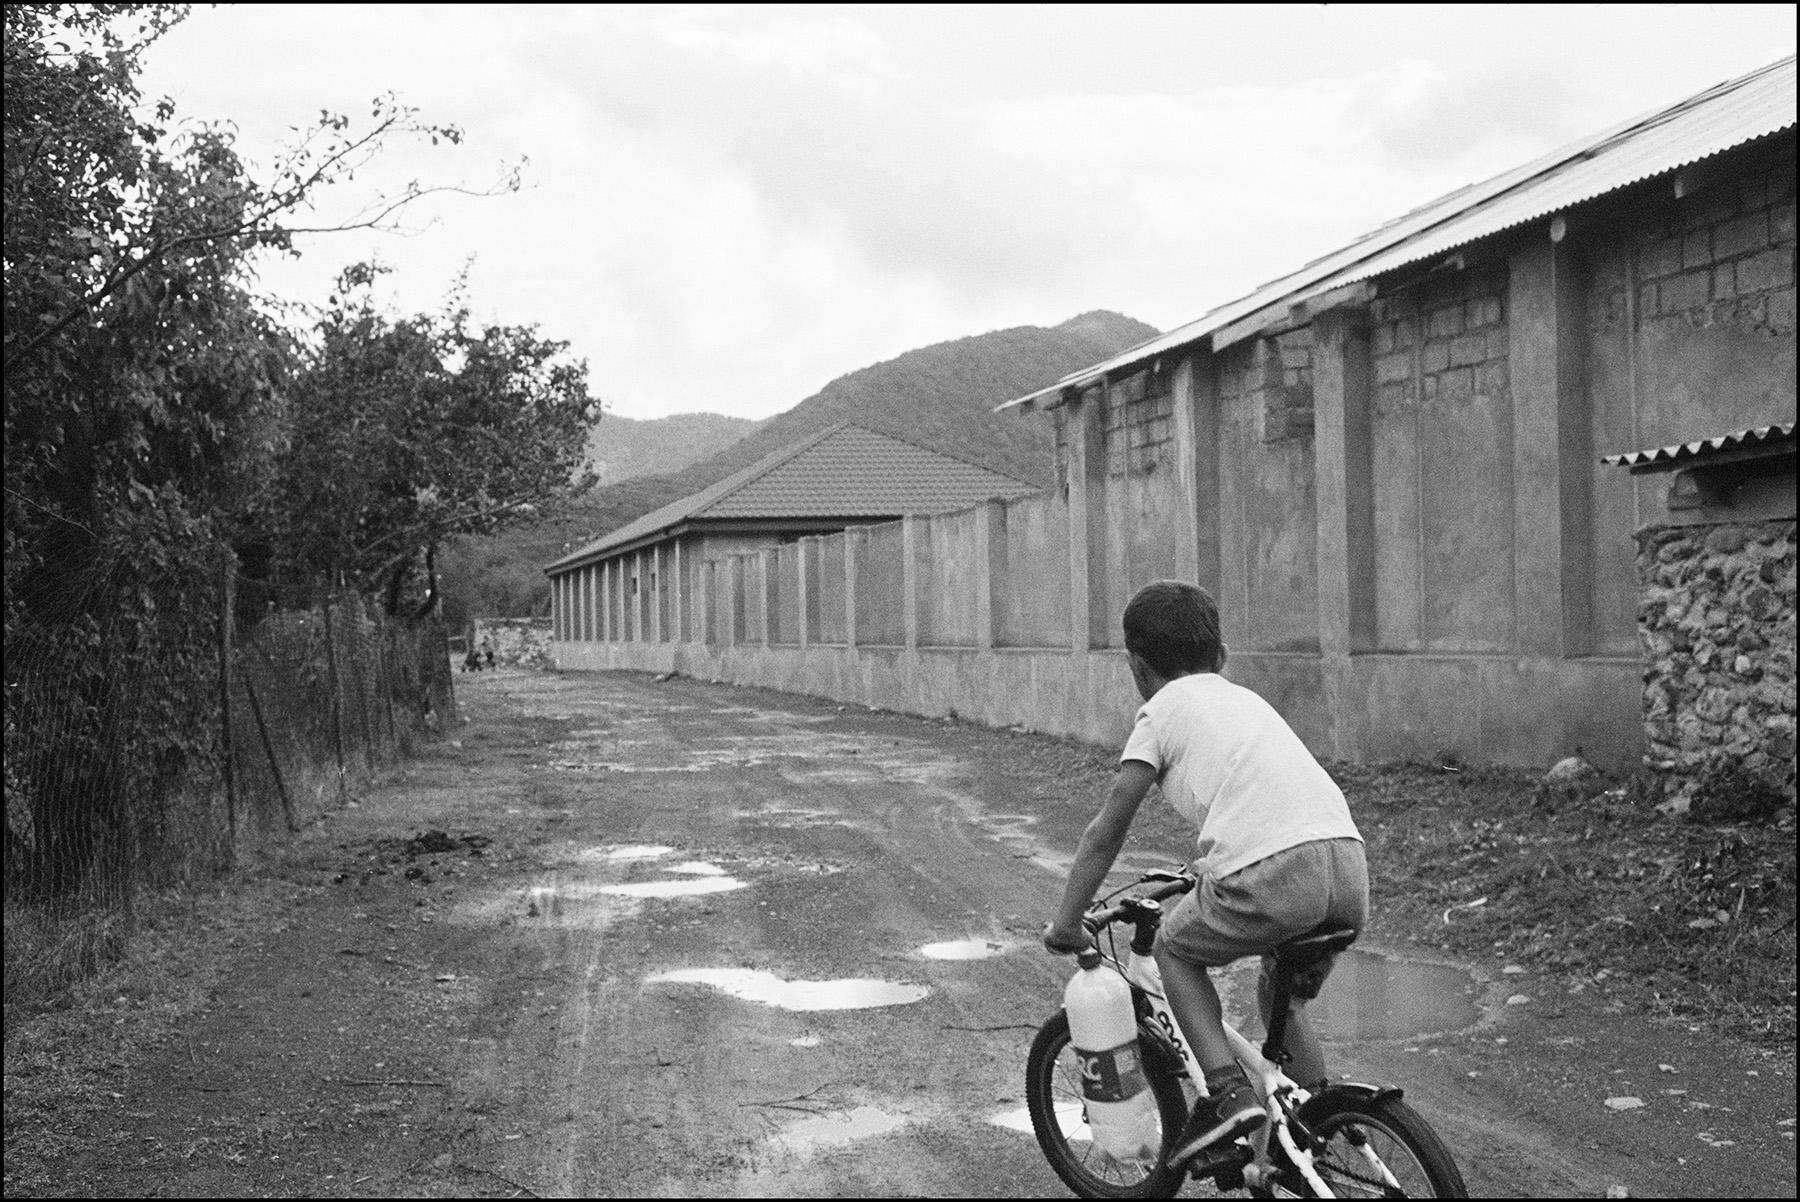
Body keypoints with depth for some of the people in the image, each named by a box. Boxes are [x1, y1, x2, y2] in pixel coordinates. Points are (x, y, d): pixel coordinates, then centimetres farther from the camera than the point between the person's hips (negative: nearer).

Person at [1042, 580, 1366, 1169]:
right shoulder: (1246, 698, 31)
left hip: (1272, 875, -6)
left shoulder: (1163, 709, 13)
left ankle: (1227, 1091, 6)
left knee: (1174, 947, 22)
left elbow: (1107, 830, 11)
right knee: (1281, 993, 32)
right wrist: (1208, 869, 60)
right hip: (1349, 869, 6)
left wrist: (1065, 923, 20)